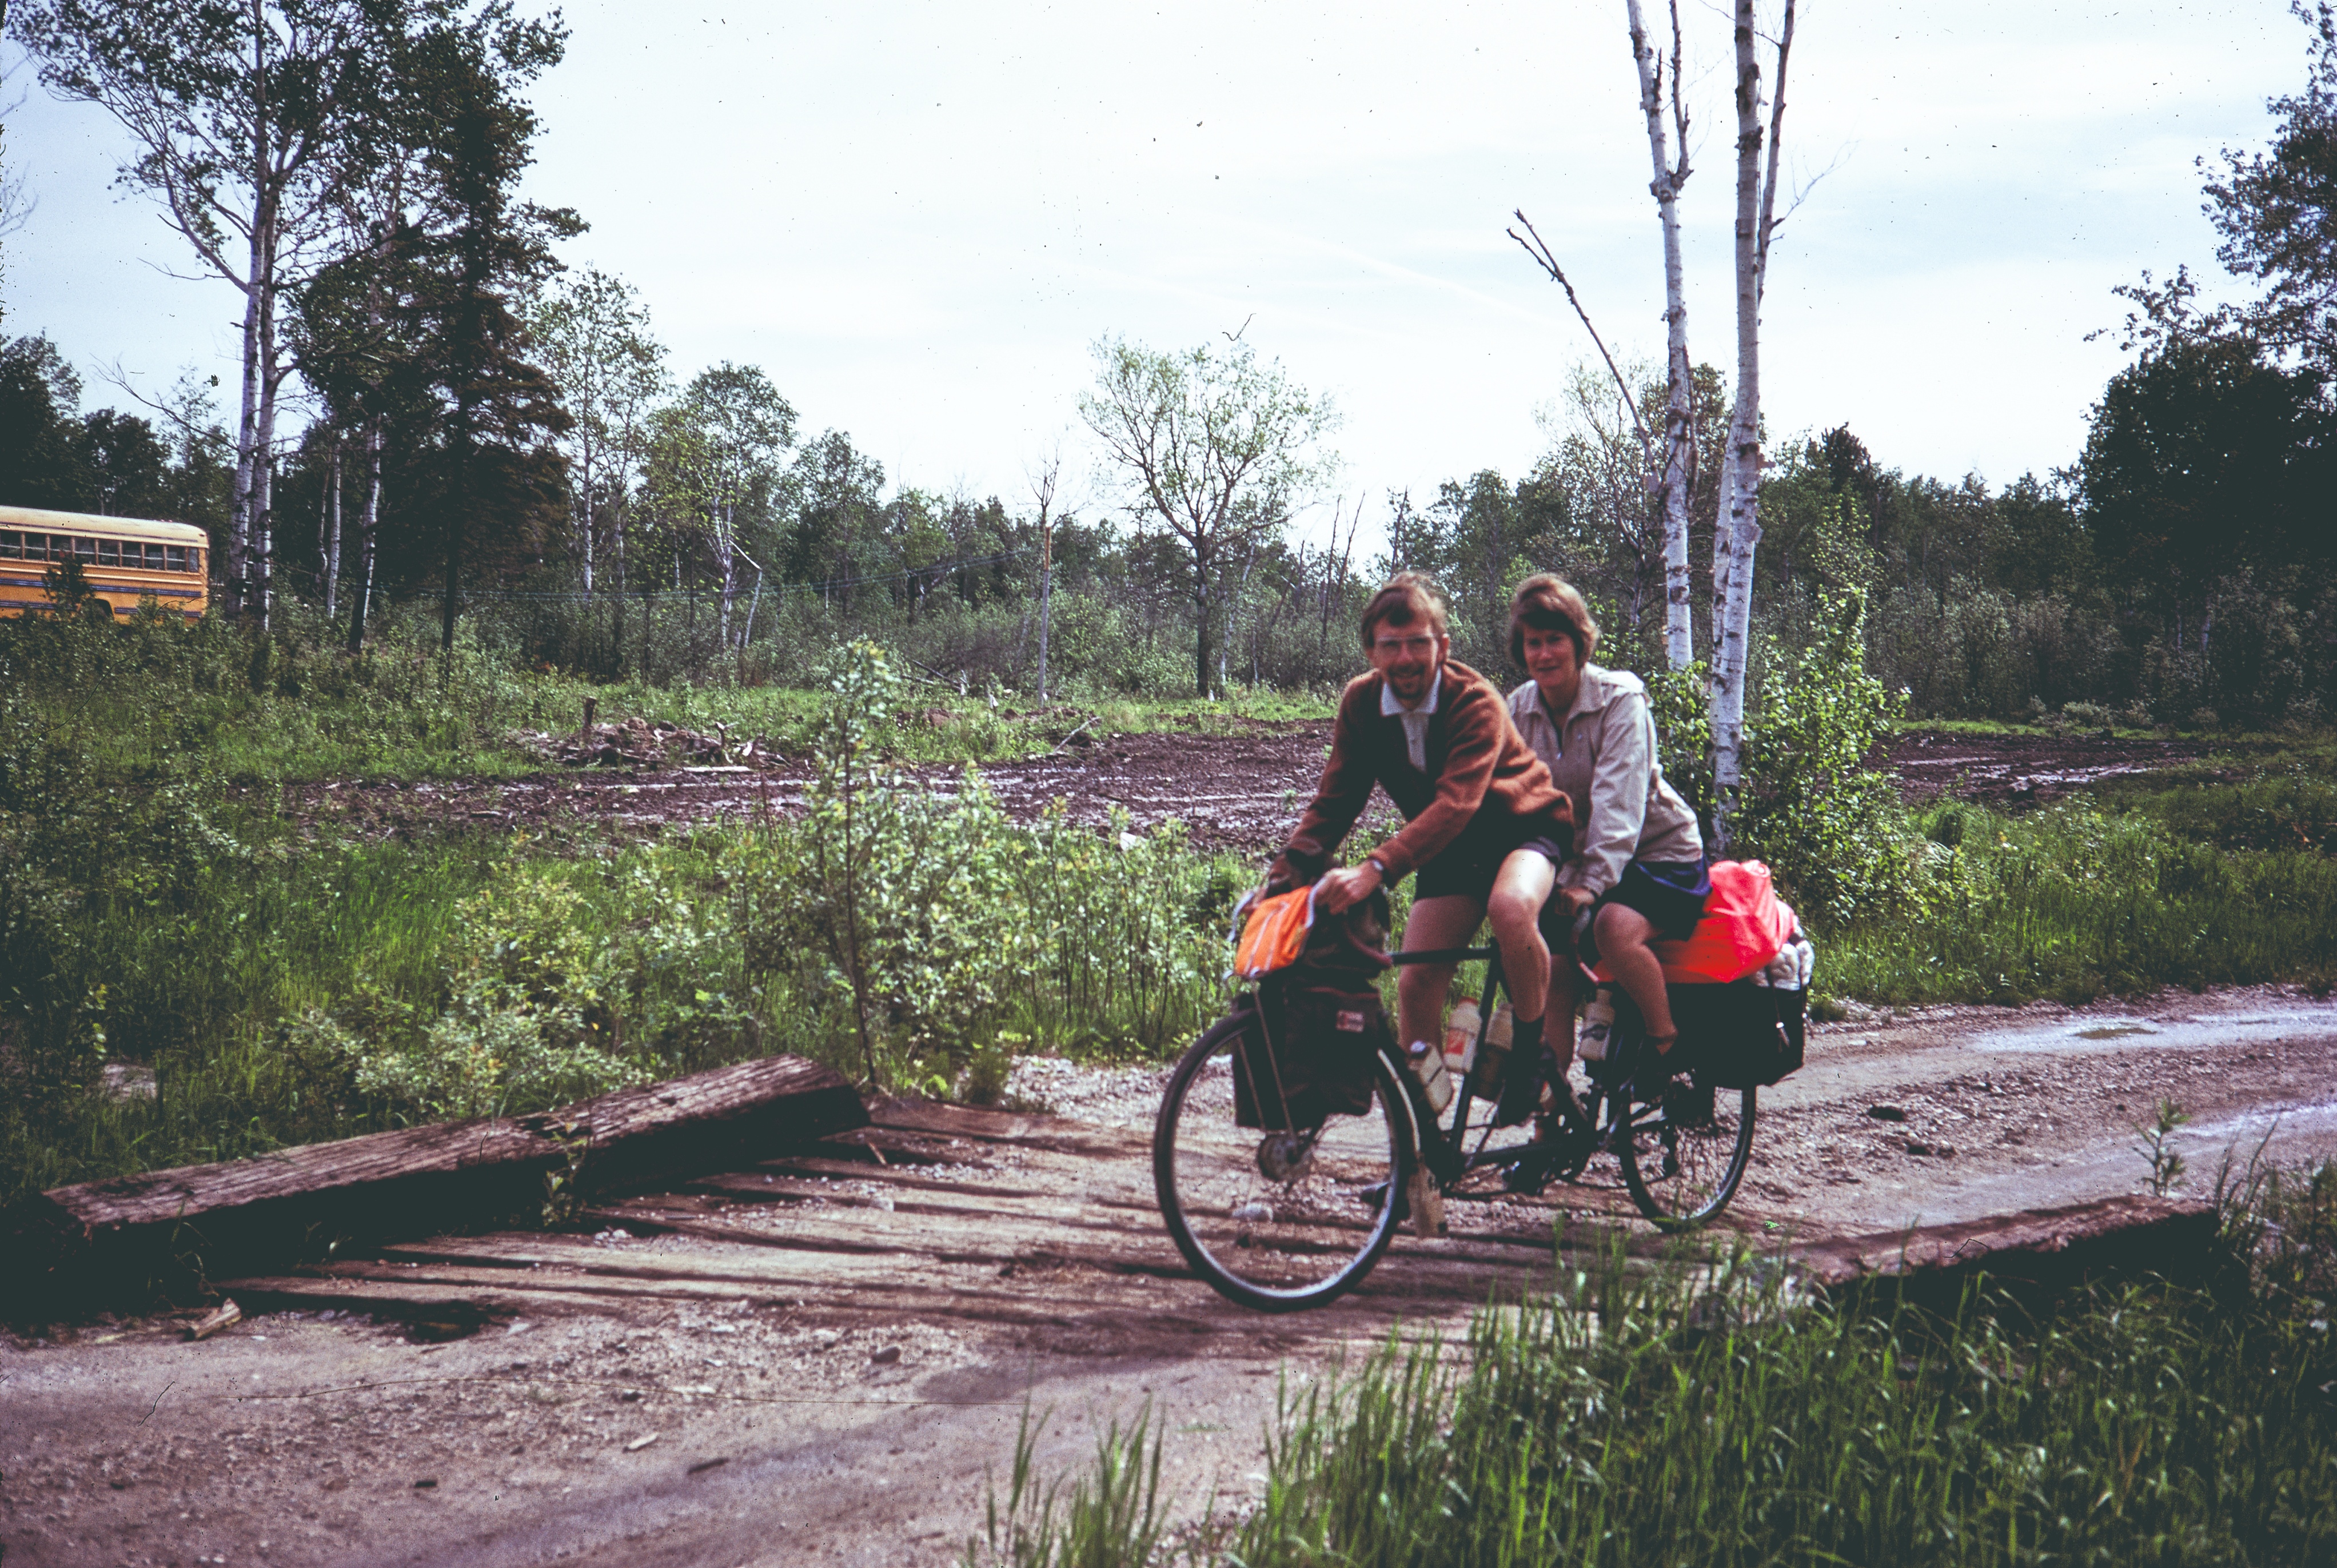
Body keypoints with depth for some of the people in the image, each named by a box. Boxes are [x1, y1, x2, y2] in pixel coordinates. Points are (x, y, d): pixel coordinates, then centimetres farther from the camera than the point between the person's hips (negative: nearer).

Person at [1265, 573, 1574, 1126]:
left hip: (1522, 828, -5)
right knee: (1417, 982, -9)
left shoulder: (1476, 702, -28)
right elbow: (1337, 797, -7)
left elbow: (1457, 803, -41)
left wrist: (1377, 868, -54)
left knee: (1510, 907, -37)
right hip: (1450, 850, 5)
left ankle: (1531, 1053, -14)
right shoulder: (1360, 702, -11)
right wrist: (1294, 862, -26)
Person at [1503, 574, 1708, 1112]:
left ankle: (1669, 1047, -13)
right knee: (1553, 955, -12)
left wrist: (1592, 883, -38)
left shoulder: (1620, 698, -17)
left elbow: (1618, 800, -27)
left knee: (1614, 928, -33)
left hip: (1659, 853, -6)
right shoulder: (1519, 709, 0)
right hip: (1573, 859, 6)